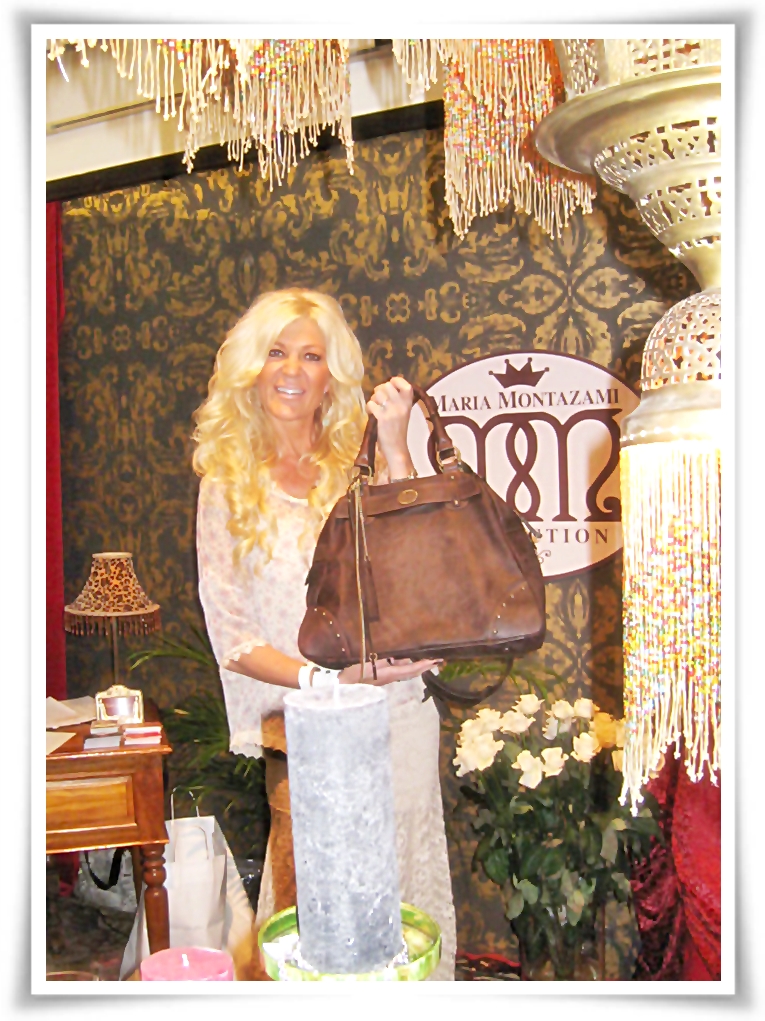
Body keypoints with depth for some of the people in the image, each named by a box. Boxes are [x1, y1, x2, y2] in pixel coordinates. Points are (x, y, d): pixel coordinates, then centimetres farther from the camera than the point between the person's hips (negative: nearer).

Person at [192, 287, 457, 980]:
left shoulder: (360, 464, 2)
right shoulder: (229, 482, 1)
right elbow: (231, 637, -2)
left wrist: (395, 448, -14)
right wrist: (330, 676, -17)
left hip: (395, 715, 1)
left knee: (400, 887, 14)